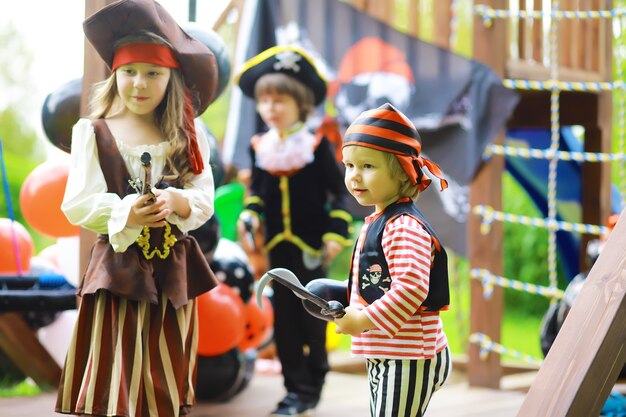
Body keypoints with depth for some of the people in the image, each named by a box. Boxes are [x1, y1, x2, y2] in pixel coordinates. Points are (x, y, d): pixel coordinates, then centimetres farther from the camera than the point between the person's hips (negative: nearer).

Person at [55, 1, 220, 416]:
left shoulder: (187, 138, 8)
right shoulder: (93, 133, 1)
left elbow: (205, 201, 1)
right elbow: (76, 204, -7)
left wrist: (176, 202, -20)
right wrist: (123, 212, -24)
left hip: (173, 271, 3)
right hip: (118, 270, -3)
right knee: (116, 382, -7)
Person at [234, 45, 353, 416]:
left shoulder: (317, 145, -7)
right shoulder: (259, 147, 3)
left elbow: (339, 192, -4)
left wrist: (336, 233, -11)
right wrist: (249, 216, -4)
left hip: (310, 245, -4)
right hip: (278, 244, 4)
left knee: (311, 313, 4)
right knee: (284, 316, 6)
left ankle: (314, 381, 20)